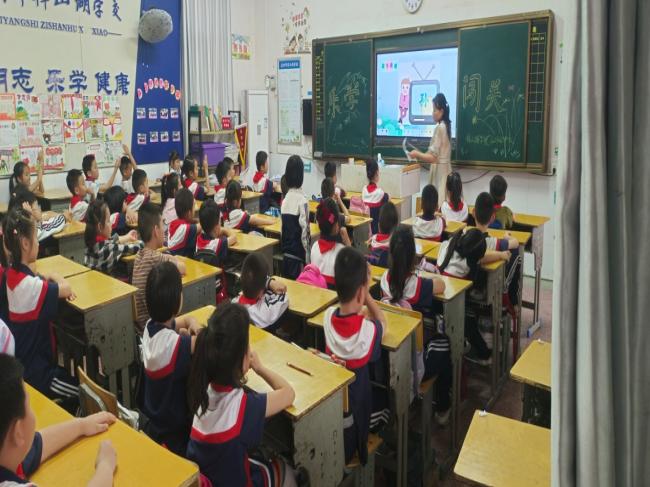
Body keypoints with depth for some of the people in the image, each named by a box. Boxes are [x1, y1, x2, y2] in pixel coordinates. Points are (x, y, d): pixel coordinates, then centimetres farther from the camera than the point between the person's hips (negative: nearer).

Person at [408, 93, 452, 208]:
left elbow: (433, 157, -18)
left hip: (439, 170, -9)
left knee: (437, 204, -6)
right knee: (442, 202, 9)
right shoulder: (446, 126, 12)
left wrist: (417, 154, -8)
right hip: (444, 168, 9)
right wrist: (419, 155, 14)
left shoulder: (439, 128, -16)